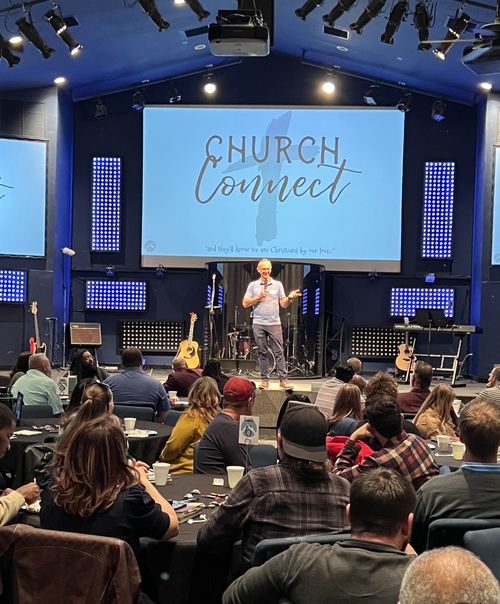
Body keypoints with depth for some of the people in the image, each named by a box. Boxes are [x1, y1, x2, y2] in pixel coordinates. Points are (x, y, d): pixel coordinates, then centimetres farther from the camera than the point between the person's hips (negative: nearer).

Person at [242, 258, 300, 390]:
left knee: (278, 352, -4)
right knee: (262, 353, 4)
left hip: (274, 324, 0)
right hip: (258, 324, 0)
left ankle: (283, 380, -4)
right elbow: (245, 304, 1)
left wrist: (289, 298, -14)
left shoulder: (278, 285, 7)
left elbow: (283, 304, 6)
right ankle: (264, 380, 10)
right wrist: (258, 297, -10)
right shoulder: (253, 285, 5)